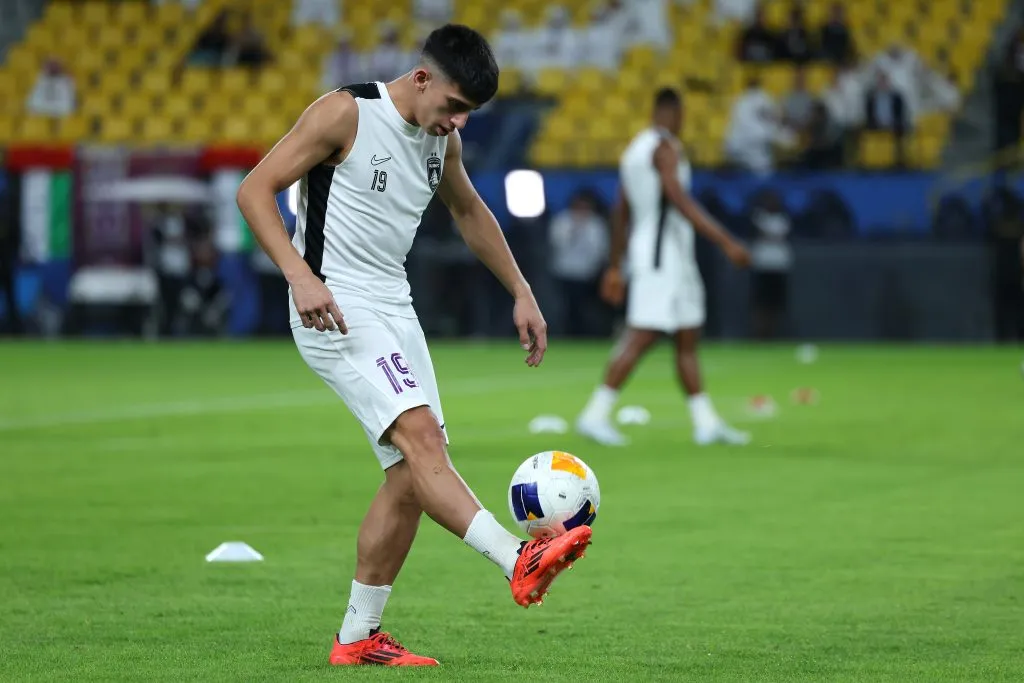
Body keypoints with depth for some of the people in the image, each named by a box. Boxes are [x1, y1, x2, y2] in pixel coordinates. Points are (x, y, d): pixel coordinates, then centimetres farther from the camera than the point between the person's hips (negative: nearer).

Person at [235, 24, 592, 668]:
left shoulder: (441, 137, 9)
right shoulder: (345, 114, -13)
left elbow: (470, 211, 27)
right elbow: (256, 189, -14)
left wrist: (522, 293, 22)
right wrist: (300, 275, -27)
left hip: (394, 309, 8)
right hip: (336, 309, -8)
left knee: (412, 473, 3)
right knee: (419, 431, -25)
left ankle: (358, 638, 10)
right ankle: (519, 561, -37)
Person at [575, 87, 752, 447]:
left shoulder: (635, 148, 17)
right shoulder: (665, 147, -11)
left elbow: (621, 213, 20)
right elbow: (681, 202, -22)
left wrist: (615, 267, 23)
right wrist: (726, 242, -25)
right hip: (663, 252, -10)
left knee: (688, 339, 11)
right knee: (641, 336, -11)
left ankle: (706, 423, 13)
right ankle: (595, 414, -12)